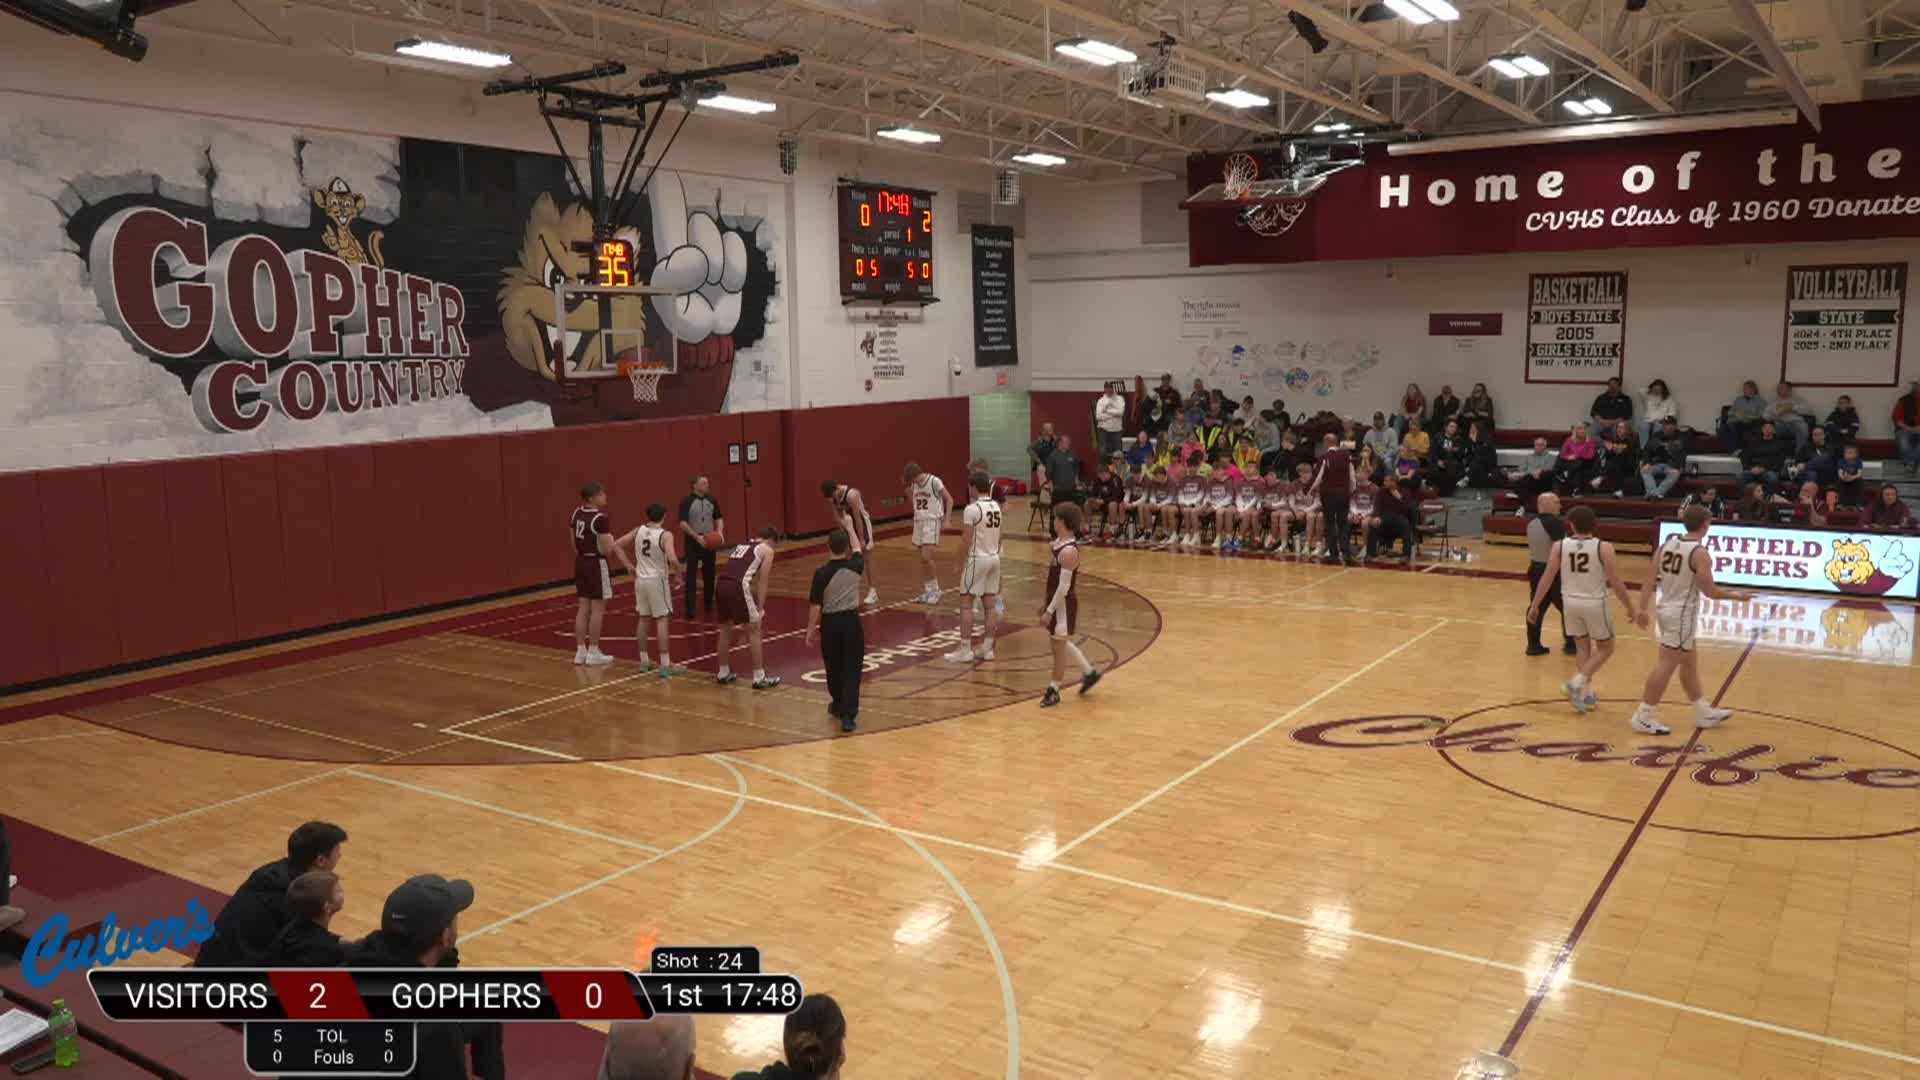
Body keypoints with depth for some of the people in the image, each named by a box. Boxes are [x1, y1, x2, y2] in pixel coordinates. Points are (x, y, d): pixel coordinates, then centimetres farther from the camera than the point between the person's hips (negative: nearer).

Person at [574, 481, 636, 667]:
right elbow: (607, 549, -20)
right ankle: (593, 653, 6)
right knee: (597, 609, 1)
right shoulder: (600, 518, -20)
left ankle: (580, 651, 16)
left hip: (580, 562, 8)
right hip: (596, 564, -8)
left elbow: (574, 542, 12)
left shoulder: (577, 513, 5)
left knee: (583, 608, 12)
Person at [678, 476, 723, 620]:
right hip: (693, 541, -5)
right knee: (691, 574, -6)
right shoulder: (686, 501, -10)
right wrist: (696, 536, -25)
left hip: (710, 541, 5)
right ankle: (690, 608, -5)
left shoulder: (711, 500, 5)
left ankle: (709, 603, 26)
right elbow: (682, 523, -15)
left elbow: (718, 518, 10)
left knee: (709, 573, 12)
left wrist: (720, 532, -9)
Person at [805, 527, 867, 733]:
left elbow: (815, 605, -10)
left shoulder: (821, 573, -14)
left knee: (834, 667, 17)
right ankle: (848, 714, -6)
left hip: (830, 623, -1)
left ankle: (839, 706, 35)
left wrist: (811, 629, 2)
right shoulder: (855, 567, -7)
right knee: (851, 669, 2)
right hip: (851, 620, 1)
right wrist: (849, 528, 30)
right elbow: (858, 549, 16)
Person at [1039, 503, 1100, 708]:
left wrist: (1049, 611, -22)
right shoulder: (1059, 542, 5)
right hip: (1056, 600, 10)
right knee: (1063, 643, 21)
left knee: (1059, 646, 3)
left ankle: (1054, 691, 15)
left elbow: (1064, 586, -25)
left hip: (1064, 603, -10)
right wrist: (1047, 605, 19)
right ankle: (1089, 673, 35)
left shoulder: (1069, 551, -25)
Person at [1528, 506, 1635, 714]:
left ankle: (1586, 692, 19)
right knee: (1605, 648, 14)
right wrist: (1630, 608, 0)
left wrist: (1534, 605, 1)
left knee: (1583, 647, 18)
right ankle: (1578, 682, -3)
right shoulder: (1603, 548, -13)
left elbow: (1547, 578, -7)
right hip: (1595, 603, -3)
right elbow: (1616, 583, -12)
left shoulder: (1559, 546, -7)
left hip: (1570, 602, 3)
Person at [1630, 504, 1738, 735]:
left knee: (1689, 663, 19)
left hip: (1665, 610, 8)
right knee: (1666, 665, -2)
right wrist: (1734, 595, 4)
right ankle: (1643, 717, 1)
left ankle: (1704, 713, 32)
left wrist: (1643, 608, 5)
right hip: (1682, 614, -8)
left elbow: (1651, 580, 2)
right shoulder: (1700, 553, -17)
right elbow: (1709, 591, -13)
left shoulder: (1666, 544, 3)